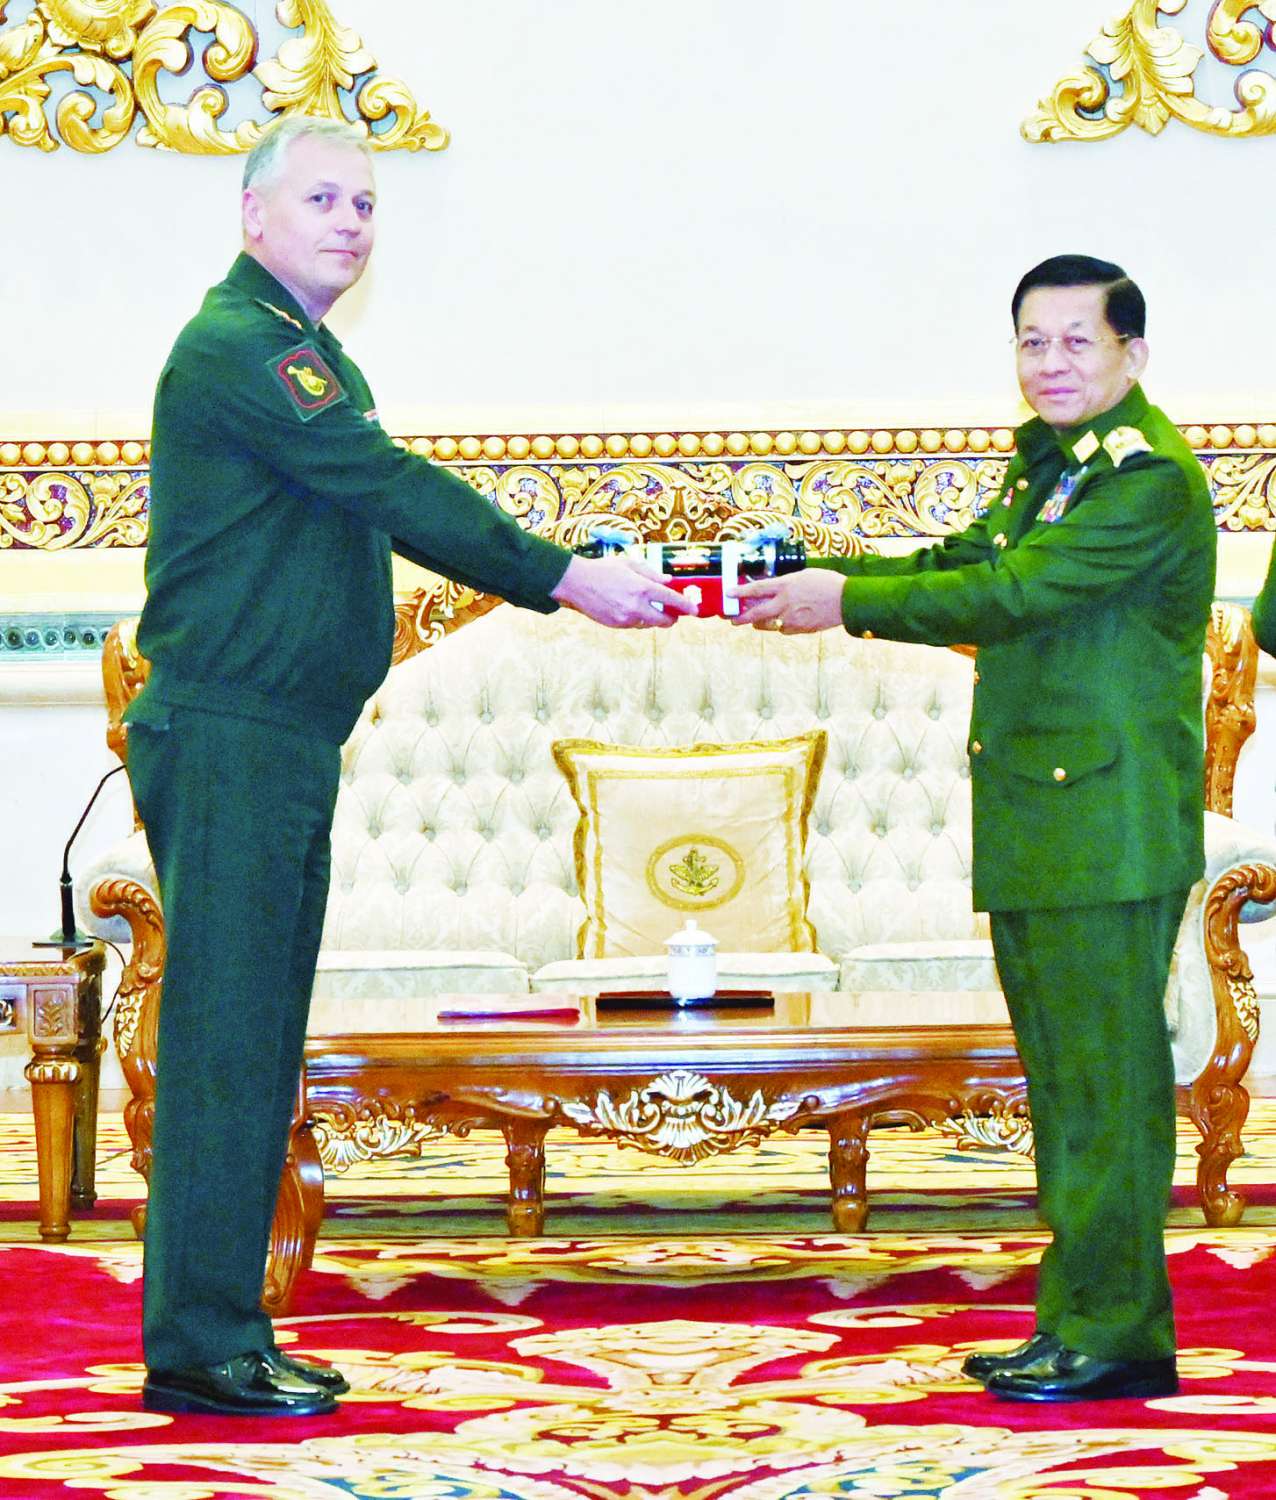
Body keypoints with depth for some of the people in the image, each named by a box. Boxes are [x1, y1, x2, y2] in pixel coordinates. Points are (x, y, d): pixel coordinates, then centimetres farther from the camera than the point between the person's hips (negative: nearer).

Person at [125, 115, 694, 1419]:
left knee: (256, 1045, 11)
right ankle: (196, 1348, -3)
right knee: (222, 1033, -8)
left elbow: (381, 509, 20)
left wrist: (567, 578, 11)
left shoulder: (306, 356, 21)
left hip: (282, 740, 10)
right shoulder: (235, 347, -12)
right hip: (225, 735, -10)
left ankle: (221, 1329, 17)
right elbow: (394, 492, -17)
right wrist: (563, 577, -14)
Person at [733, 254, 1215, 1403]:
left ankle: (1109, 1332, -1)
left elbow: (1012, 594, -21)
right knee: (1066, 1076, 14)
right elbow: (966, 566, 19)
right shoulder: (1050, 459, 18)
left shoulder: (1146, 473, -14)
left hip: (1107, 823, -10)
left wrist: (849, 602, -16)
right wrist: (809, 575, 6)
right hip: (1035, 830, 10)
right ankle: (1087, 1322, 22)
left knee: (1103, 1073, -6)